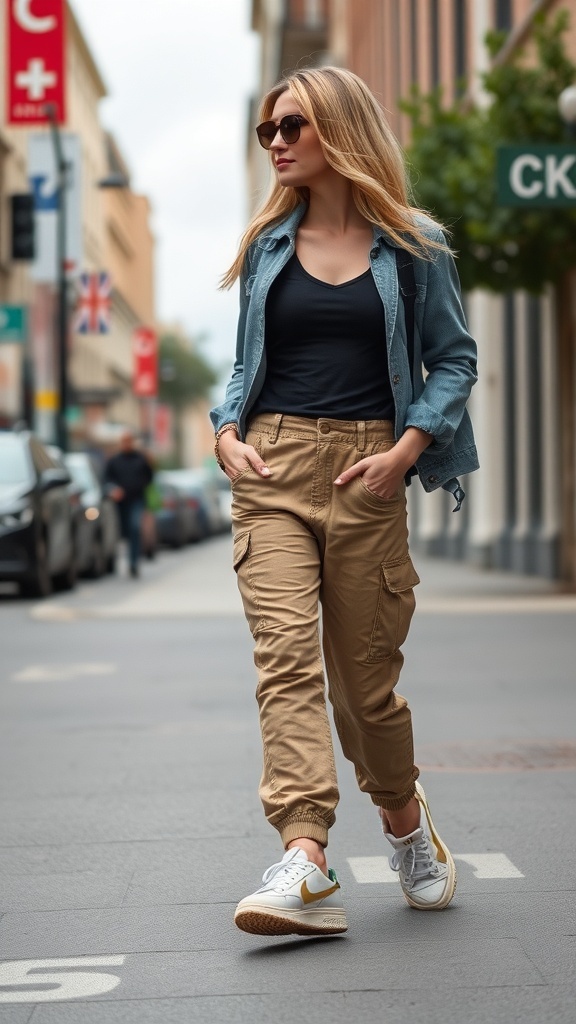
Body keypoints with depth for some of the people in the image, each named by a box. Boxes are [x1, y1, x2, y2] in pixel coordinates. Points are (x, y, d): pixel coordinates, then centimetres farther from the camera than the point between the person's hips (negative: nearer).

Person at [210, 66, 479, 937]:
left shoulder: (413, 247, 3)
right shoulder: (268, 245, 13)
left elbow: (454, 359, 5)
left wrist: (404, 450, -8)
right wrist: (227, 431, 2)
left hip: (366, 468, -2)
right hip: (272, 466, 2)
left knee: (365, 670, 5)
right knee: (286, 653, -15)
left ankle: (405, 818, 34)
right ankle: (306, 866, -22)